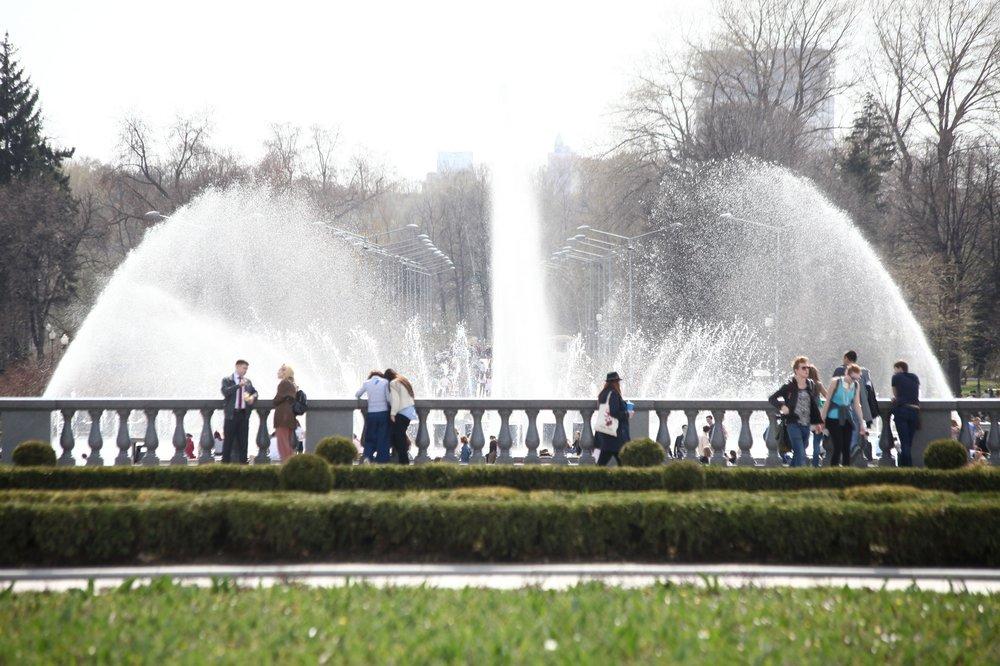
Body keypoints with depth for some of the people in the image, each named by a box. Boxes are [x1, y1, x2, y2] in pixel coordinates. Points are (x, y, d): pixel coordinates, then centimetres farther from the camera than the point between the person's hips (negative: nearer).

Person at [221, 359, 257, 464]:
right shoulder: (227, 380, -1)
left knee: (243, 439, 7)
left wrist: (253, 397, -2)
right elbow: (225, 391, -17)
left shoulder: (248, 381, 13)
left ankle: (243, 462, 11)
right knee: (228, 439, -3)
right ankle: (225, 462, 0)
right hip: (232, 413, -5)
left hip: (244, 414, 5)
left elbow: (254, 392, 22)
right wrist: (239, 385, -25)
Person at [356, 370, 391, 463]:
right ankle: (382, 460, 5)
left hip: (371, 414, 1)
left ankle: (367, 456, -9)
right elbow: (389, 398, -6)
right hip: (383, 413, -1)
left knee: (370, 438, 12)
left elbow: (357, 395, 14)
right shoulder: (385, 382, -1)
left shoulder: (366, 383, 3)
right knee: (383, 439, 6)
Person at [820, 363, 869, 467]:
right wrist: (822, 419, -2)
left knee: (847, 448, 1)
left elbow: (856, 405, 11)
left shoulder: (856, 385, 4)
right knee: (838, 447, -11)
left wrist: (861, 423, 11)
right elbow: (828, 401, -4)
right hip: (834, 418, -5)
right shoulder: (836, 382, -9)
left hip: (847, 419, 5)